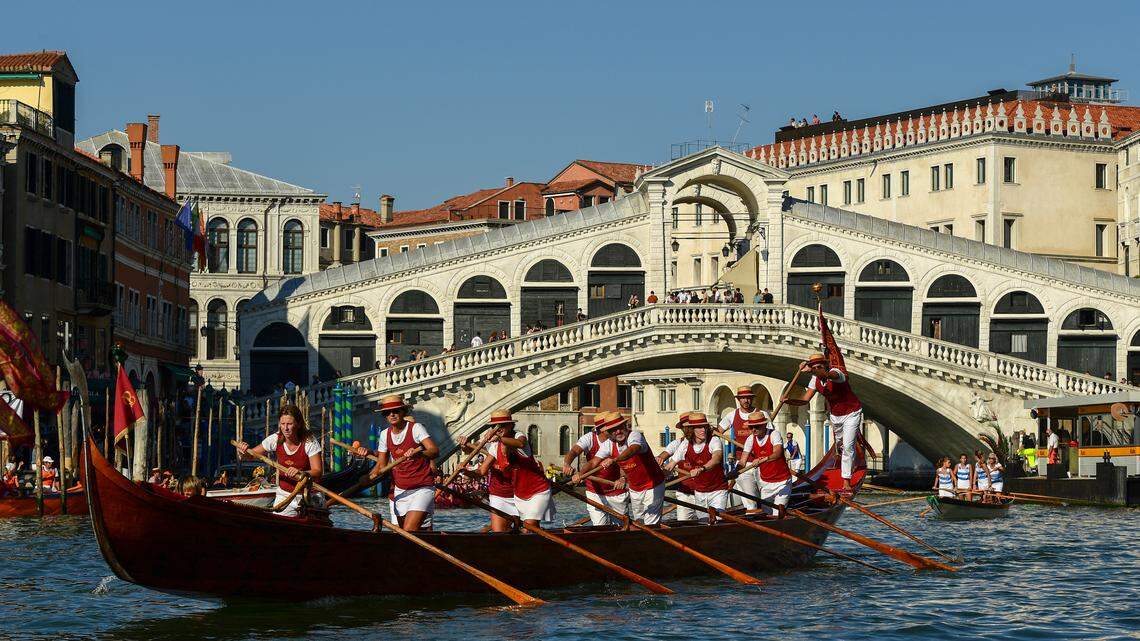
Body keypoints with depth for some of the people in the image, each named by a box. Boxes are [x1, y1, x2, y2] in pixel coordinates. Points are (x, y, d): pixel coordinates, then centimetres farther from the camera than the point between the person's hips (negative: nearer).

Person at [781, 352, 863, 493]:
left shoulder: (836, 372, -30)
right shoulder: (815, 380, -9)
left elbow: (828, 375, -55)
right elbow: (805, 399, -13)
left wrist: (810, 370, -74)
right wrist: (789, 401, -33)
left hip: (851, 413, -7)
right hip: (835, 416, 7)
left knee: (848, 446, -15)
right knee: (839, 444, 23)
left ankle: (846, 484, -13)